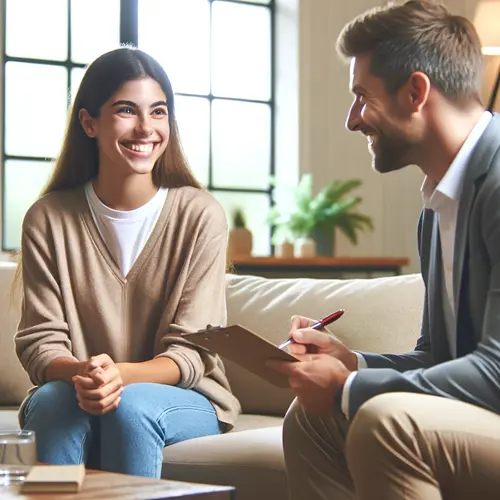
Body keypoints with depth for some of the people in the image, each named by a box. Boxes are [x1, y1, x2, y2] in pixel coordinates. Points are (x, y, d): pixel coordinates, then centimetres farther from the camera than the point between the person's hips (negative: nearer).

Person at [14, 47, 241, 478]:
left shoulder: (200, 215, -6)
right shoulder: (48, 219, -1)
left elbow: (191, 351, -9)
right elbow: (40, 341, -5)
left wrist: (122, 376, -30)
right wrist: (79, 373, -29)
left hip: (186, 401, -1)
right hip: (71, 394, 1)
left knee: (131, 405, -33)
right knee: (52, 401, -32)